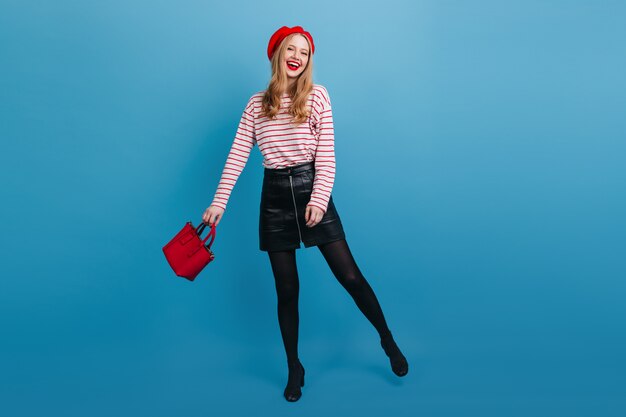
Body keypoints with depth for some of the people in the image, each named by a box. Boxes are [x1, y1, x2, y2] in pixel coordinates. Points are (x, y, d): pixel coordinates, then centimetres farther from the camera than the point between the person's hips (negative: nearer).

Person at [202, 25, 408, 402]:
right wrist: (219, 203, -4)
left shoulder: (318, 95, 1)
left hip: (311, 189, -2)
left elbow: (326, 154, -5)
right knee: (287, 290, 7)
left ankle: (388, 342, 23)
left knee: (350, 277, -1)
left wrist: (319, 199, -17)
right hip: (275, 195, 2)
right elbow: (237, 156, 3)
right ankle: (295, 368, 24)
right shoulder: (257, 104, 8)